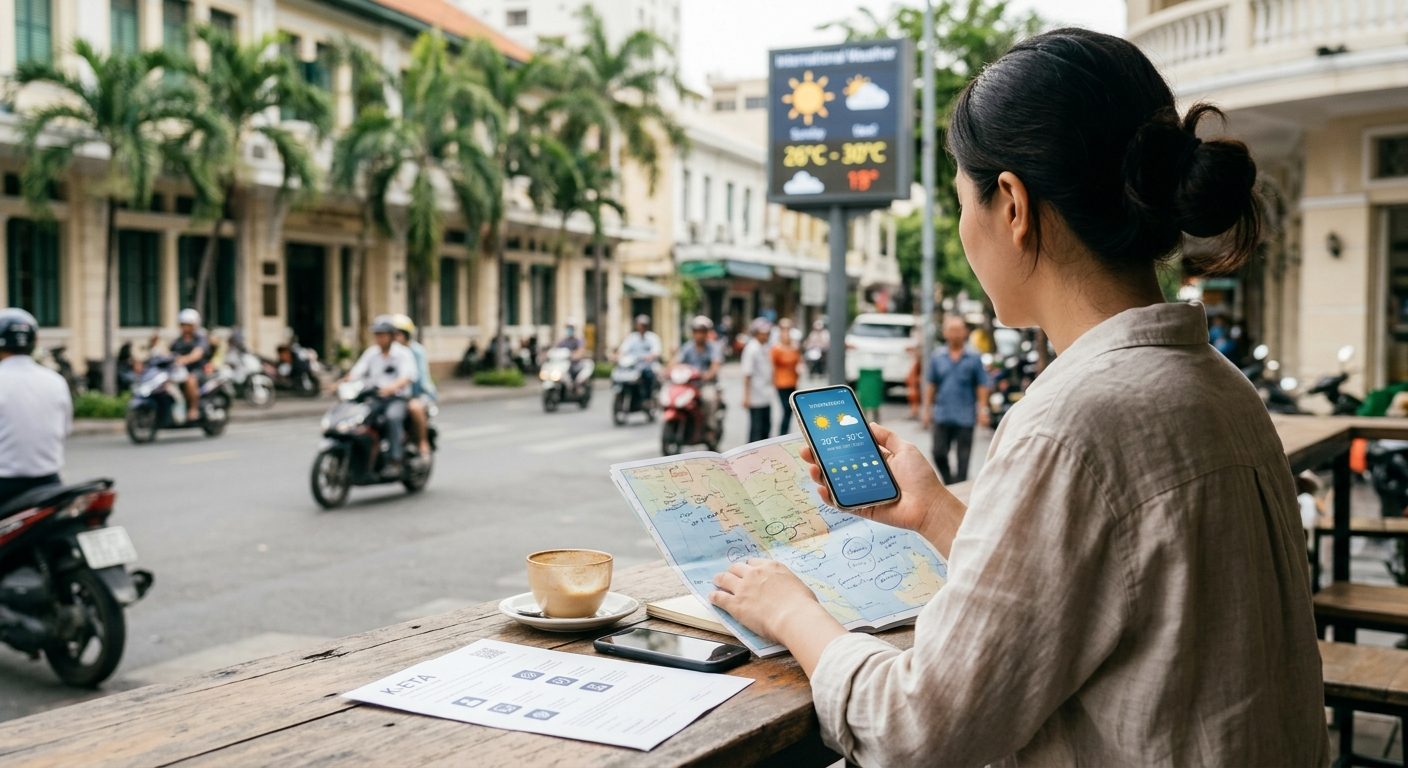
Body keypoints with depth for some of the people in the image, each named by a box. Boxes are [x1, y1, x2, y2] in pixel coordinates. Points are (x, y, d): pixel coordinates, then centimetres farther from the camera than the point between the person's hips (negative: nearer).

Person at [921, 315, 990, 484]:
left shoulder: (974, 357, -1)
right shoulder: (937, 356, 6)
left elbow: (982, 386, 0)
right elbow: (931, 385, 8)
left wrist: (982, 410, -7)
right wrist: (926, 411, 6)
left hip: (965, 417, -2)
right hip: (942, 415, 2)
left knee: (963, 458, 4)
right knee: (939, 454, 2)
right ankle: (949, 482, 23)